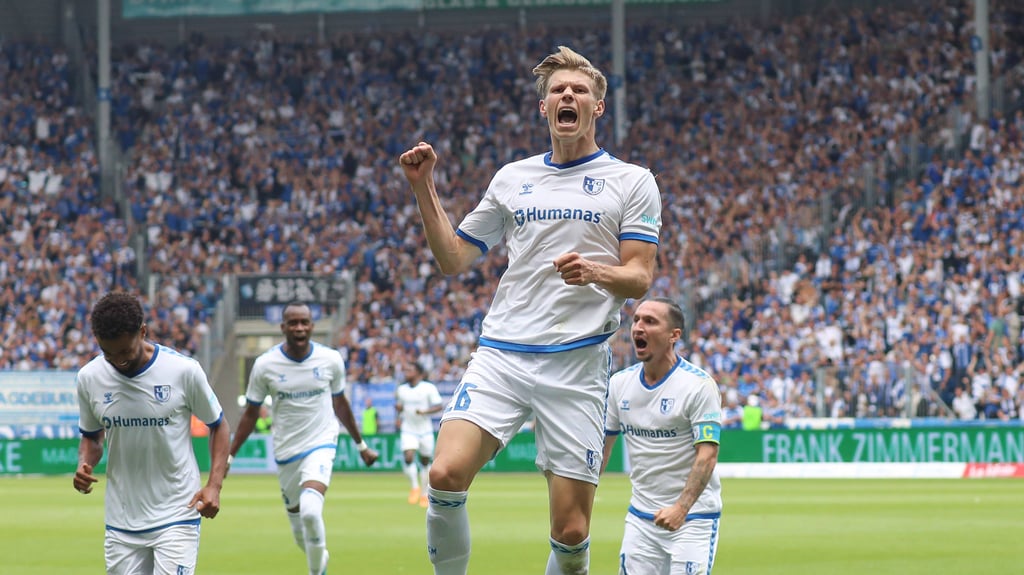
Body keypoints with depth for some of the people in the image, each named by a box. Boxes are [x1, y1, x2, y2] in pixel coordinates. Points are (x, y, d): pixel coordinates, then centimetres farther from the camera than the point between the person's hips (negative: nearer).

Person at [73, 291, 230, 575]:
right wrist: (85, 465, -7)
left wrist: (214, 485, -10)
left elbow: (218, 426, 3)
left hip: (177, 517, -4)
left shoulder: (184, 370, -11)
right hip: (121, 522, 4)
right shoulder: (89, 378, -2)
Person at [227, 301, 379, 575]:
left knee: (310, 510, -28)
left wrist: (361, 444, 20)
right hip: (285, 451, 2)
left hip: (321, 444, -2)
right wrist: (229, 455, 1)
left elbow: (340, 403, 12)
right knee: (301, 534, 8)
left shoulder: (331, 360, -6)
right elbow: (251, 413, 3)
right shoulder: (265, 365, -8)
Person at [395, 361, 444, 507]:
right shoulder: (401, 389, 6)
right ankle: (414, 487, -2)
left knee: (425, 462, 7)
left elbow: (439, 406, -9)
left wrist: (424, 411, -25)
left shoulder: (429, 388, -7)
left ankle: (425, 494, 22)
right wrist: (398, 408, -3)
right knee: (408, 457, -20)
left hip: (425, 430, -2)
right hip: (408, 431, 2)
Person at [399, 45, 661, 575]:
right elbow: (453, 259, 20)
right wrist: (424, 188, 9)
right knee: (446, 475, -22)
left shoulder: (631, 181, 8)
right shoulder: (512, 178, 17)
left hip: (577, 363, -2)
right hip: (500, 353, 2)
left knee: (571, 530, -6)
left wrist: (596, 272, -19)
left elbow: (639, 278, 2)